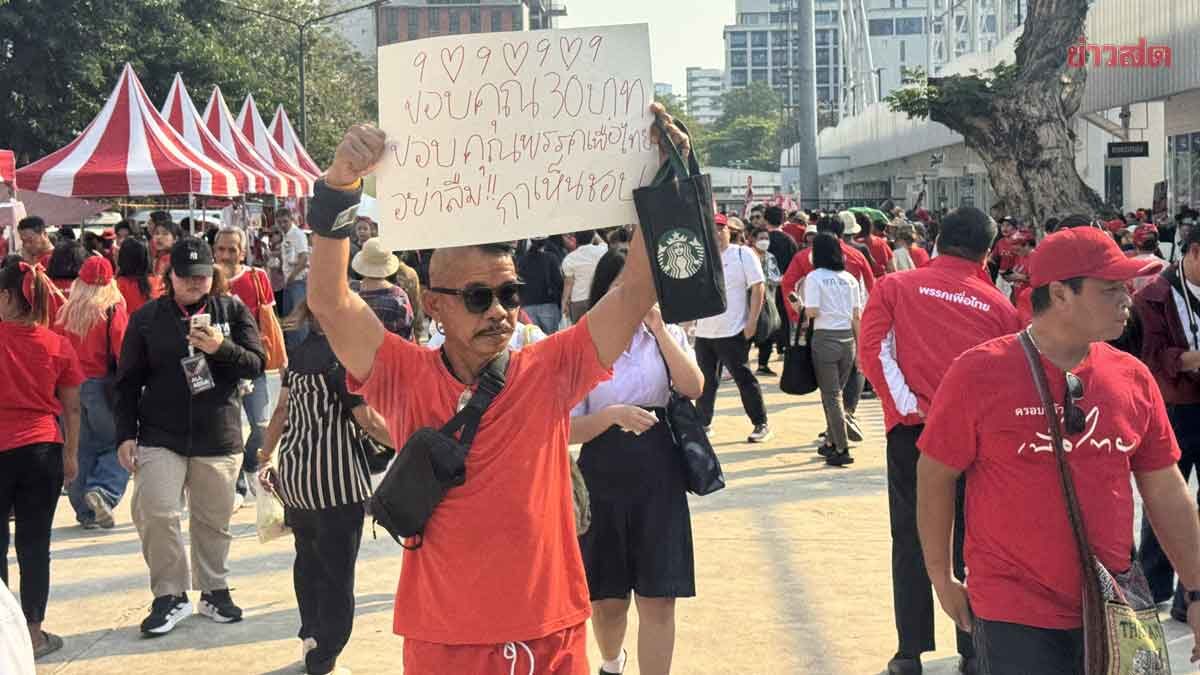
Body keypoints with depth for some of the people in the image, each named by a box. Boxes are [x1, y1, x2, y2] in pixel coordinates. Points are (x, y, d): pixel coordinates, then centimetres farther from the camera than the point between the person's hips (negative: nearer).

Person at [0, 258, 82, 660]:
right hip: (43, 451, 2)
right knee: (34, 544, 8)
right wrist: (71, 454, 14)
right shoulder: (58, 346, -2)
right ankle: (33, 633, 12)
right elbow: (72, 408, 4)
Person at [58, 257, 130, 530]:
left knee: (81, 448, 13)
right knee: (117, 445, 8)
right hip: (103, 385, -4)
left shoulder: (66, 312, 0)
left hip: (72, 386, 4)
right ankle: (102, 491, -15)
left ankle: (86, 511, 15)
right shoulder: (113, 311, -10)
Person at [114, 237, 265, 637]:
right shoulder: (147, 318, 2)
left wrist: (221, 347, -21)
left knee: (214, 521, 10)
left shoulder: (233, 311, 2)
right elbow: (128, 382, 4)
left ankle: (214, 590, 27)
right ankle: (170, 595, 1)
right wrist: (126, 434, -2)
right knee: (155, 513, -12)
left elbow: (256, 364, -3)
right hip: (161, 437, -1)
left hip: (219, 437, 1)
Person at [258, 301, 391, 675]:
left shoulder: (300, 352, 8)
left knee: (308, 557, 23)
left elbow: (283, 409, 13)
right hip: (336, 480, -8)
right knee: (337, 571, 3)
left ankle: (310, 635, 33)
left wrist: (266, 458, 20)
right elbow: (368, 419, -16)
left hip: (294, 476, 8)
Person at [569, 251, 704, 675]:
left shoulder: (667, 335, 5)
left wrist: (659, 329, -15)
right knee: (607, 598, 12)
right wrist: (613, 415, -24)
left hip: (659, 480, 1)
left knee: (658, 599, -3)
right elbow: (569, 429, -6)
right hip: (602, 480, -1)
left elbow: (694, 387, -14)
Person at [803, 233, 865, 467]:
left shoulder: (814, 277, -7)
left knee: (831, 395, 0)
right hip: (847, 338, 4)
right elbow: (857, 316, 6)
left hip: (825, 338, -4)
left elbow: (812, 311, -16)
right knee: (836, 392, 17)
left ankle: (842, 449, -3)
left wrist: (805, 317, 7)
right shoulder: (849, 278, 6)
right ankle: (831, 442, 24)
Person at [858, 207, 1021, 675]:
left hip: (912, 431, 0)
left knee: (912, 542, 8)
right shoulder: (1000, 306, 4)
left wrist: (906, 405, -8)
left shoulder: (894, 288, 2)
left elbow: (873, 351, -9)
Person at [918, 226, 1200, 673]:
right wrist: (941, 579, 2)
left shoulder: (1132, 378, 1)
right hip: (1015, 616, -4)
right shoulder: (978, 372, -12)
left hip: (1111, 611, 4)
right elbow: (935, 478, -3)